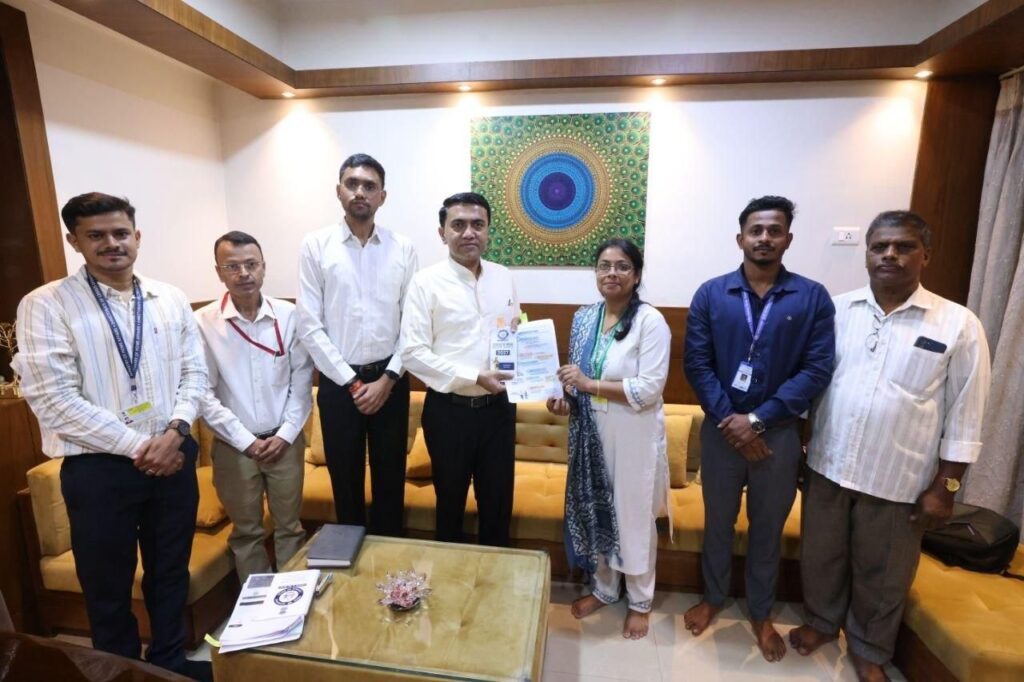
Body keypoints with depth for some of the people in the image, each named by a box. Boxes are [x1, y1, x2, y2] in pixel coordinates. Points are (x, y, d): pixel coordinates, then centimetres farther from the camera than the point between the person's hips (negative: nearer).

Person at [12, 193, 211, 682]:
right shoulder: (45, 306, -8)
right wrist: (138, 447, -16)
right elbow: (53, 399, -14)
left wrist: (176, 430, -12)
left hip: (174, 456, 3)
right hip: (98, 467, -3)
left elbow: (195, 371, 4)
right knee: (108, 587, 15)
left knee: (172, 571, 19)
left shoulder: (171, 300, 4)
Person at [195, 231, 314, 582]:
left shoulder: (289, 316, -5)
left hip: (285, 441, 1)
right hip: (234, 446, -1)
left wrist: (285, 434, -8)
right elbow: (204, 393, -8)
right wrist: (246, 440, -10)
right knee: (246, 531, 16)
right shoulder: (202, 323, -9)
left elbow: (302, 380, -2)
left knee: (289, 526, 15)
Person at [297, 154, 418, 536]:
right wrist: (352, 382, -10)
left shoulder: (402, 249, 1)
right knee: (345, 477, 14)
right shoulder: (315, 246, -3)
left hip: (390, 380, 1)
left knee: (390, 475, 14)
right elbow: (309, 326, -6)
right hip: (338, 381, -1)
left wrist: (387, 379, -8)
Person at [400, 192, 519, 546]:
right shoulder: (426, 282, -10)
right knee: (450, 500, 17)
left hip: (498, 407, 4)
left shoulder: (503, 277, 4)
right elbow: (412, 353, -15)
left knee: (498, 500, 17)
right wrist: (474, 377, -21)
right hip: (449, 409, -3)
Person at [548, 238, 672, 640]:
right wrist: (565, 398, -8)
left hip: (634, 438, -5)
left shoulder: (650, 321, -15)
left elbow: (649, 389, -21)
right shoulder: (584, 318, 3)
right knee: (596, 512, 19)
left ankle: (640, 602, 36)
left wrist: (590, 384, -22)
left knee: (634, 518, 12)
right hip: (591, 434, 5)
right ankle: (604, 590, 43)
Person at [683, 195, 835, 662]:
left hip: (779, 432, 0)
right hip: (721, 428, 0)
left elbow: (817, 370, -10)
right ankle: (713, 597, 39)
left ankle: (761, 613, 38)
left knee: (768, 526, 16)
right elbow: (696, 363, -6)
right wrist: (729, 420, -15)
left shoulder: (813, 298, -4)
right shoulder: (710, 294, -3)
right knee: (718, 520, 16)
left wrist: (758, 419, -17)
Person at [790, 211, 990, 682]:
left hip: (898, 479, -2)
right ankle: (821, 620, 45)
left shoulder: (958, 324, -7)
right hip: (827, 466, 2)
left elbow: (964, 418, -5)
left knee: (882, 574, 17)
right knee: (820, 554, 19)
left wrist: (944, 486, -6)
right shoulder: (837, 310, -1)